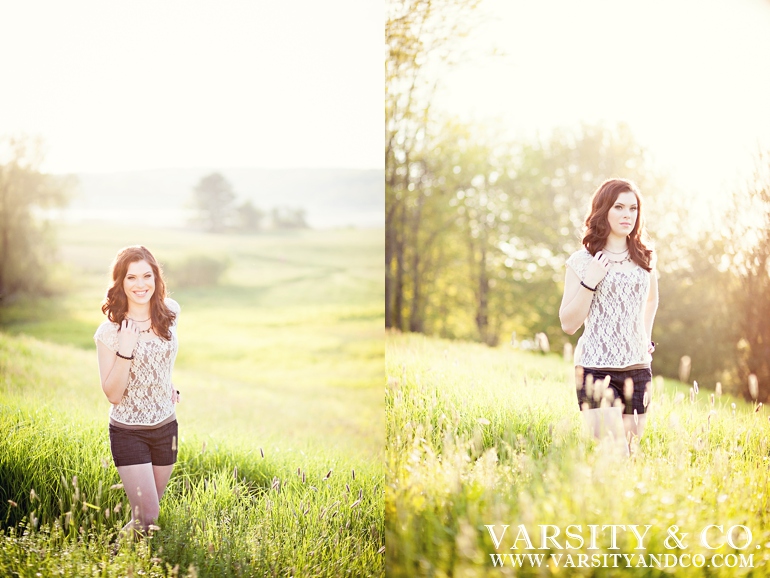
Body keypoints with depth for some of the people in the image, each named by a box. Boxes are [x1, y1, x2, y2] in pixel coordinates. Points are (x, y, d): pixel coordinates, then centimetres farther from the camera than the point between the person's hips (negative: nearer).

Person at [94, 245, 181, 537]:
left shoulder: (169, 312, -4)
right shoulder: (109, 332, -16)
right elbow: (113, 394, -18)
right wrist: (125, 350, -30)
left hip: (166, 427, 4)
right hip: (129, 432, -4)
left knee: (151, 508, 15)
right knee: (147, 516, -7)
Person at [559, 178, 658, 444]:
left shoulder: (645, 259, 9)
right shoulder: (582, 261, -3)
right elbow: (568, 324, -4)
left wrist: (646, 338, 16)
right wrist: (589, 282, -14)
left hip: (637, 368, 5)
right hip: (596, 368, -4)